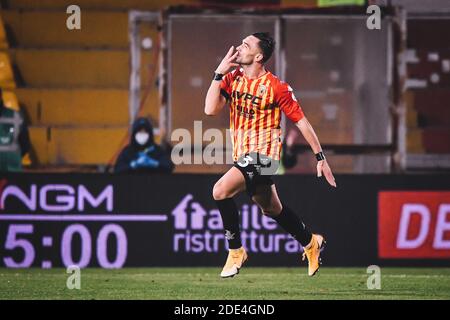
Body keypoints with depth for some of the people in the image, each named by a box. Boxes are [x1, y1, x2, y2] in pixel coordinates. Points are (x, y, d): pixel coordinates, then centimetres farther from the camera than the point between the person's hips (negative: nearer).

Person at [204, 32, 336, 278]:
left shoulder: (277, 87, -12)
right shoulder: (232, 78, 3)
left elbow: (301, 121, -6)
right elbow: (210, 109, -7)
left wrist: (320, 157, -6)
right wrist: (219, 73, -11)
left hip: (262, 155, -7)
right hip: (243, 155, 7)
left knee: (221, 191, -24)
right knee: (271, 208, 20)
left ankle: (235, 251, -8)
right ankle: (310, 243, 43)